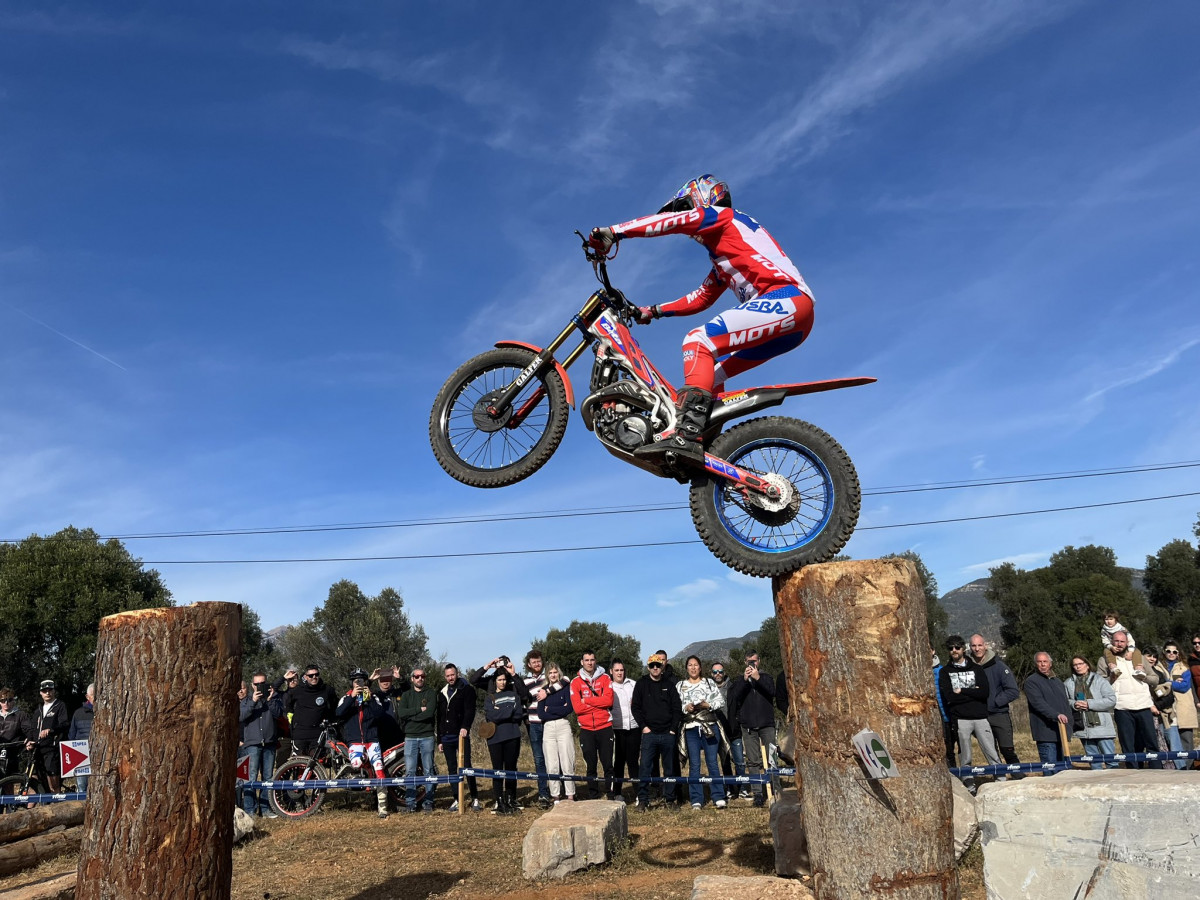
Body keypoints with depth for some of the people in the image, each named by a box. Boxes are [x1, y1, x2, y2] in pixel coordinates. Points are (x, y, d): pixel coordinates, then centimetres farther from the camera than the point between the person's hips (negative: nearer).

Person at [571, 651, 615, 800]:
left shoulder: (605, 678, 3)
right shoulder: (575, 682, 3)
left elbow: (608, 700, -11)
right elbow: (577, 708, -8)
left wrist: (587, 700, -10)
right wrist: (598, 703, -8)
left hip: (605, 727, 0)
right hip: (586, 729, 1)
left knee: (608, 764, 0)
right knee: (591, 766, 6)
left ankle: (611, 797, 8)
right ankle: (593, 798, 15)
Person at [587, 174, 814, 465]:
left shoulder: (724, 216, 8)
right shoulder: (722, 256, 34)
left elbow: (669, 221, -5)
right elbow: (700, 298, 34)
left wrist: (613, 232, -7)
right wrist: (652, 311, 30)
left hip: (785, 297, -10)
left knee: (697, 341, -22)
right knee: (710, 373, 11)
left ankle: (687, 434, -35)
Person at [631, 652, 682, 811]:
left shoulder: (669, 685, 9)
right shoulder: (641, 684, 5)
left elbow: (677, 708, 7)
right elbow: (636, 707, 3)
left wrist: (673, 728, -2)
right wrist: (643, 726, -6)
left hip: (668, 733, 2)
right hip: (649, 733, -2)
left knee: (670, 767, 7)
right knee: (645, 766, -8)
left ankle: (668, 796, 19)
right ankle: (643, 799, -3)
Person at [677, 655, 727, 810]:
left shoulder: (709, 682, 10)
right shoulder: (680, 685, 11)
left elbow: (720, 701, 5)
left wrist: (707, 705, -10)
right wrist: (686, 708, -11)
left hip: (710, 726, -1)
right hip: (691, 728, 1)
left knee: (712, 762, -3)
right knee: (694, 764, 1)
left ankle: (719, 797, 2)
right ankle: (696, 800, 6)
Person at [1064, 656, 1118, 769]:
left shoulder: (1099, 680, -1)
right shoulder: (1068, 684, 8)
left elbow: (1111, 700, -8)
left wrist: (1089, 704, -14)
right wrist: (1073, 704, -10)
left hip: (1101, 726, -3)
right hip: (1083, 727, 3)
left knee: (1110, 757, -3)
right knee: (1093, 759, 12)